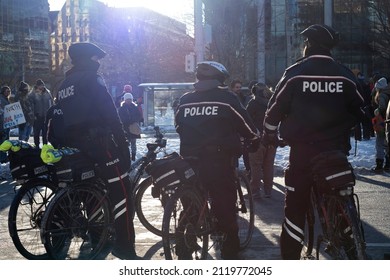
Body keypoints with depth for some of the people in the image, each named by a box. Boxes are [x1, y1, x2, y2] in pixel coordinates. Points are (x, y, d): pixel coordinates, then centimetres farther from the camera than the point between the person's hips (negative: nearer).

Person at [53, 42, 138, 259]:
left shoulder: (64, 85, 17)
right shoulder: (92, 80, -8)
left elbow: (60, 120, 20)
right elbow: (111, 116, -14)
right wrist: (124, 145, -13)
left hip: (74, 147, 9)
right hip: (98, 143, -9)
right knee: (122, 192, -7)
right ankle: (125, 247, -9)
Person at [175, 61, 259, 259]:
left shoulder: (185, 100, 9)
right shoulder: (226, 98, -2)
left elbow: (179, 127, 18)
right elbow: (244, 123, 6)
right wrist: (254, 139, 24)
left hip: (190, 159, 4)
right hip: (219, 159, -4)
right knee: (225, 202, 5)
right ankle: (230, 250, 9)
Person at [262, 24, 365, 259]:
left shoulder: (295, 74, -4)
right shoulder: (346, 76, 2)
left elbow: (275, 110, -1)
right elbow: (359, 113, 9)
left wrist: (269, 136, 16)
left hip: (303, 152, -2)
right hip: (336, 152, 2)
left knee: (296, 207, 4)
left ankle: (290, 261, 7)